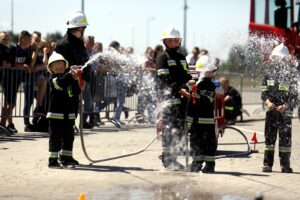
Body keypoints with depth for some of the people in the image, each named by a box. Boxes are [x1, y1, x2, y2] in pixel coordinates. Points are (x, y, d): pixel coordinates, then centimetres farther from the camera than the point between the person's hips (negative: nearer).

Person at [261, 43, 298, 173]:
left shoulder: (292, 73, -2)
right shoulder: (269, 72, 7)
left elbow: (294, 95, -3)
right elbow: (264, 92, 9)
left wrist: (285, 106, -18)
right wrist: (268, 102, -12)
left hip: (285, 111, -3)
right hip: (271, 111, 3)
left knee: (285, 138, -1)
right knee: (269, 137, 5)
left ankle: (285, 165, 5)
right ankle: (267, 164, 9)